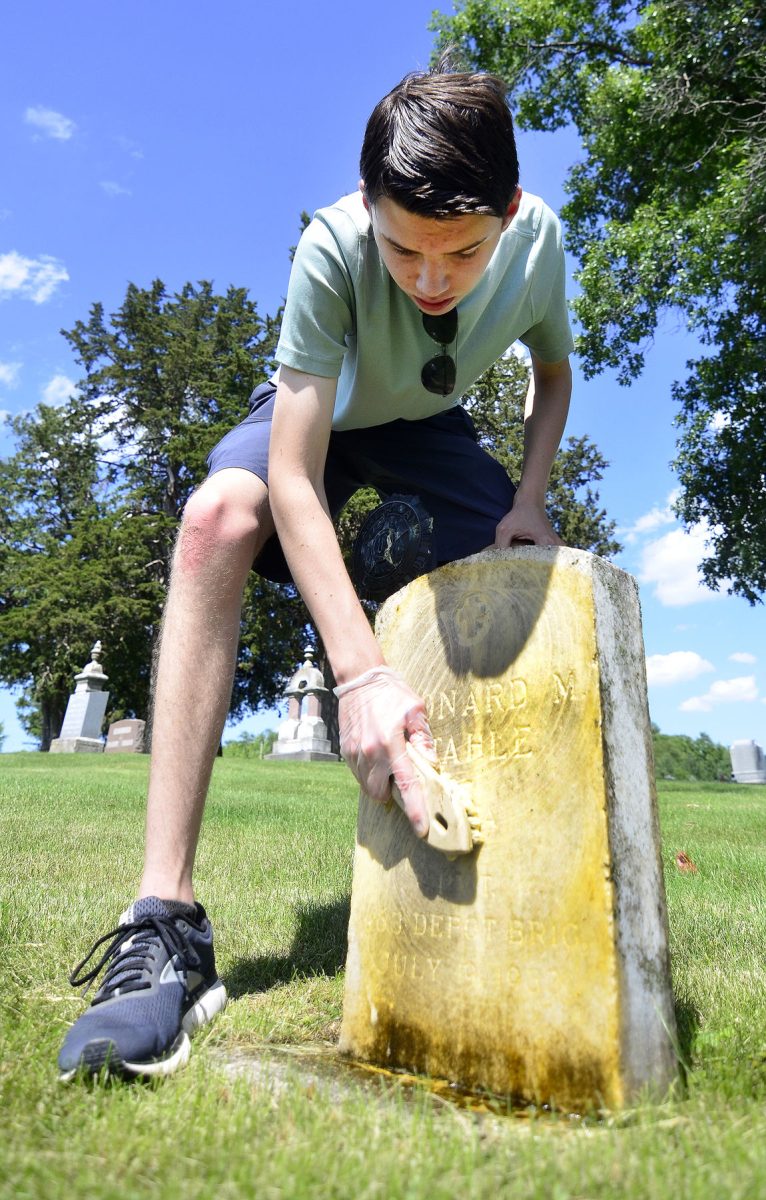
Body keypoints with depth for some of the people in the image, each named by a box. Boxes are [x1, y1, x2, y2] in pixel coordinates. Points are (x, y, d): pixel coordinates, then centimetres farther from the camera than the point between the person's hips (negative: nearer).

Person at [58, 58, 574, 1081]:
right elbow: (293, 480, -39)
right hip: (317, 418, -3)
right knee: (217, 515, -36)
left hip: (430, 427, 4)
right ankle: (166, 922, -36)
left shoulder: (539, 240, -20)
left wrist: (530, 496, -18)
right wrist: (362, 674, -50)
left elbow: (554, 369, 0)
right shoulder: (332, 249, -32)